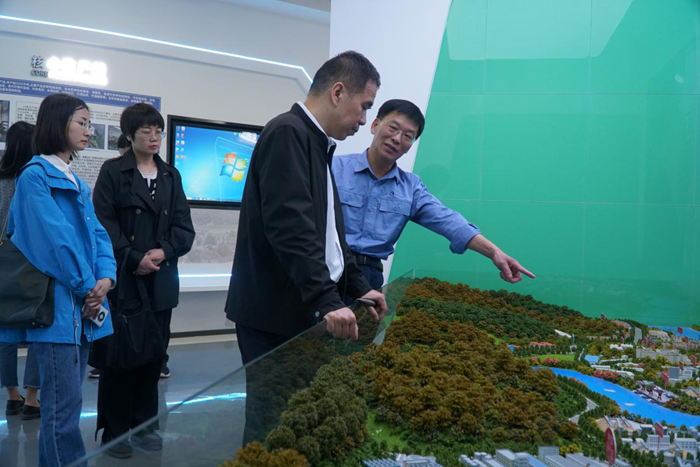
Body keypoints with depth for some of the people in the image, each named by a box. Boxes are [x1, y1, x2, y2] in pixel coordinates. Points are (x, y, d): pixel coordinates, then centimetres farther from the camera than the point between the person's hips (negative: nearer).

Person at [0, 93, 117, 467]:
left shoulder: (77, 183, 19)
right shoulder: (35, 176, -7)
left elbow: (96, 233, 11)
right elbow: (56, 238, -15)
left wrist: (105, 278, -5)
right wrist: (88, 287, -10)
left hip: (82, 308, 8)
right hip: (57, 305, -8)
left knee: (65, 402, 13)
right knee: (64, 406, -5)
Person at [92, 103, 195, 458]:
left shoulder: (171, 175, 13)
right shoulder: (113, 171, 1)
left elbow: (184, 227, 8)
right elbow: (104, 222, -7)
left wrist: (163, 251, -8)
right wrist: (134, 258, -14)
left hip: (161, 280, 4)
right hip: (123, 278, -4)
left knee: (155, 350, 7)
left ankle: (144, 424, 21)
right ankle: (114, 429, 15)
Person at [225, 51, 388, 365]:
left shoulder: (318, 144, 16)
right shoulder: (287, 133, -13)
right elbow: (290, 227, -24)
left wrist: (357, 287, 14)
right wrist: (327, 300, -27)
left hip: (305, 312, 9)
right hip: (274, 315, -9)